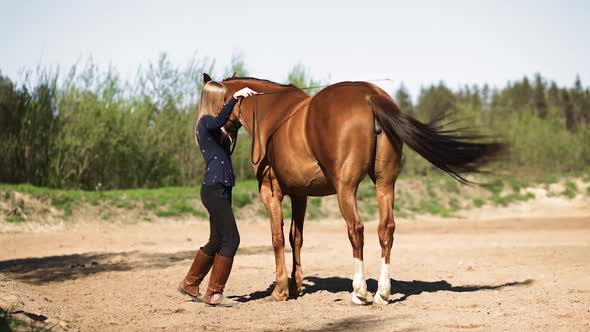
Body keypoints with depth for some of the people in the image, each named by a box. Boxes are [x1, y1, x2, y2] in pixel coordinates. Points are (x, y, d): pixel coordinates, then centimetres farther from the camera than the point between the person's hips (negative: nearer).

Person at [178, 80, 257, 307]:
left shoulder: (213, 126, 17)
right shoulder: (206, 122, -12)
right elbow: (220, 120, -37)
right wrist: (236, 97, -44)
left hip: (219, 190, 10)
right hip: (214, 189, -10)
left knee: (217, 241, 17)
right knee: (231, 239, -9)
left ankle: (190, 284, 28)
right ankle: (214, 294, -2)